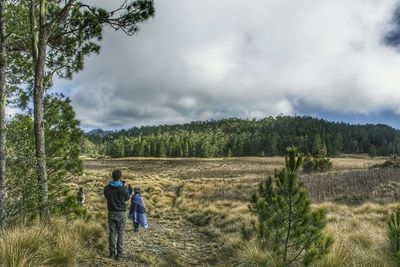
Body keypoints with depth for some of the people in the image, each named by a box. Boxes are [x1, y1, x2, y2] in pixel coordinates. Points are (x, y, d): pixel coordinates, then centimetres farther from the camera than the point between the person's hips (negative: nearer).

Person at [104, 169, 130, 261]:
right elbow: (127, 198, 3)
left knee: (112, 233, 12)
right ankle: (119, 254, 6)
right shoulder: (124, 188, -16)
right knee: (120, 234, 5)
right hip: (121, 213, -3)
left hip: (111, 213, 3)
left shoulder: (107, 188, -7)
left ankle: (112, 253, 17)